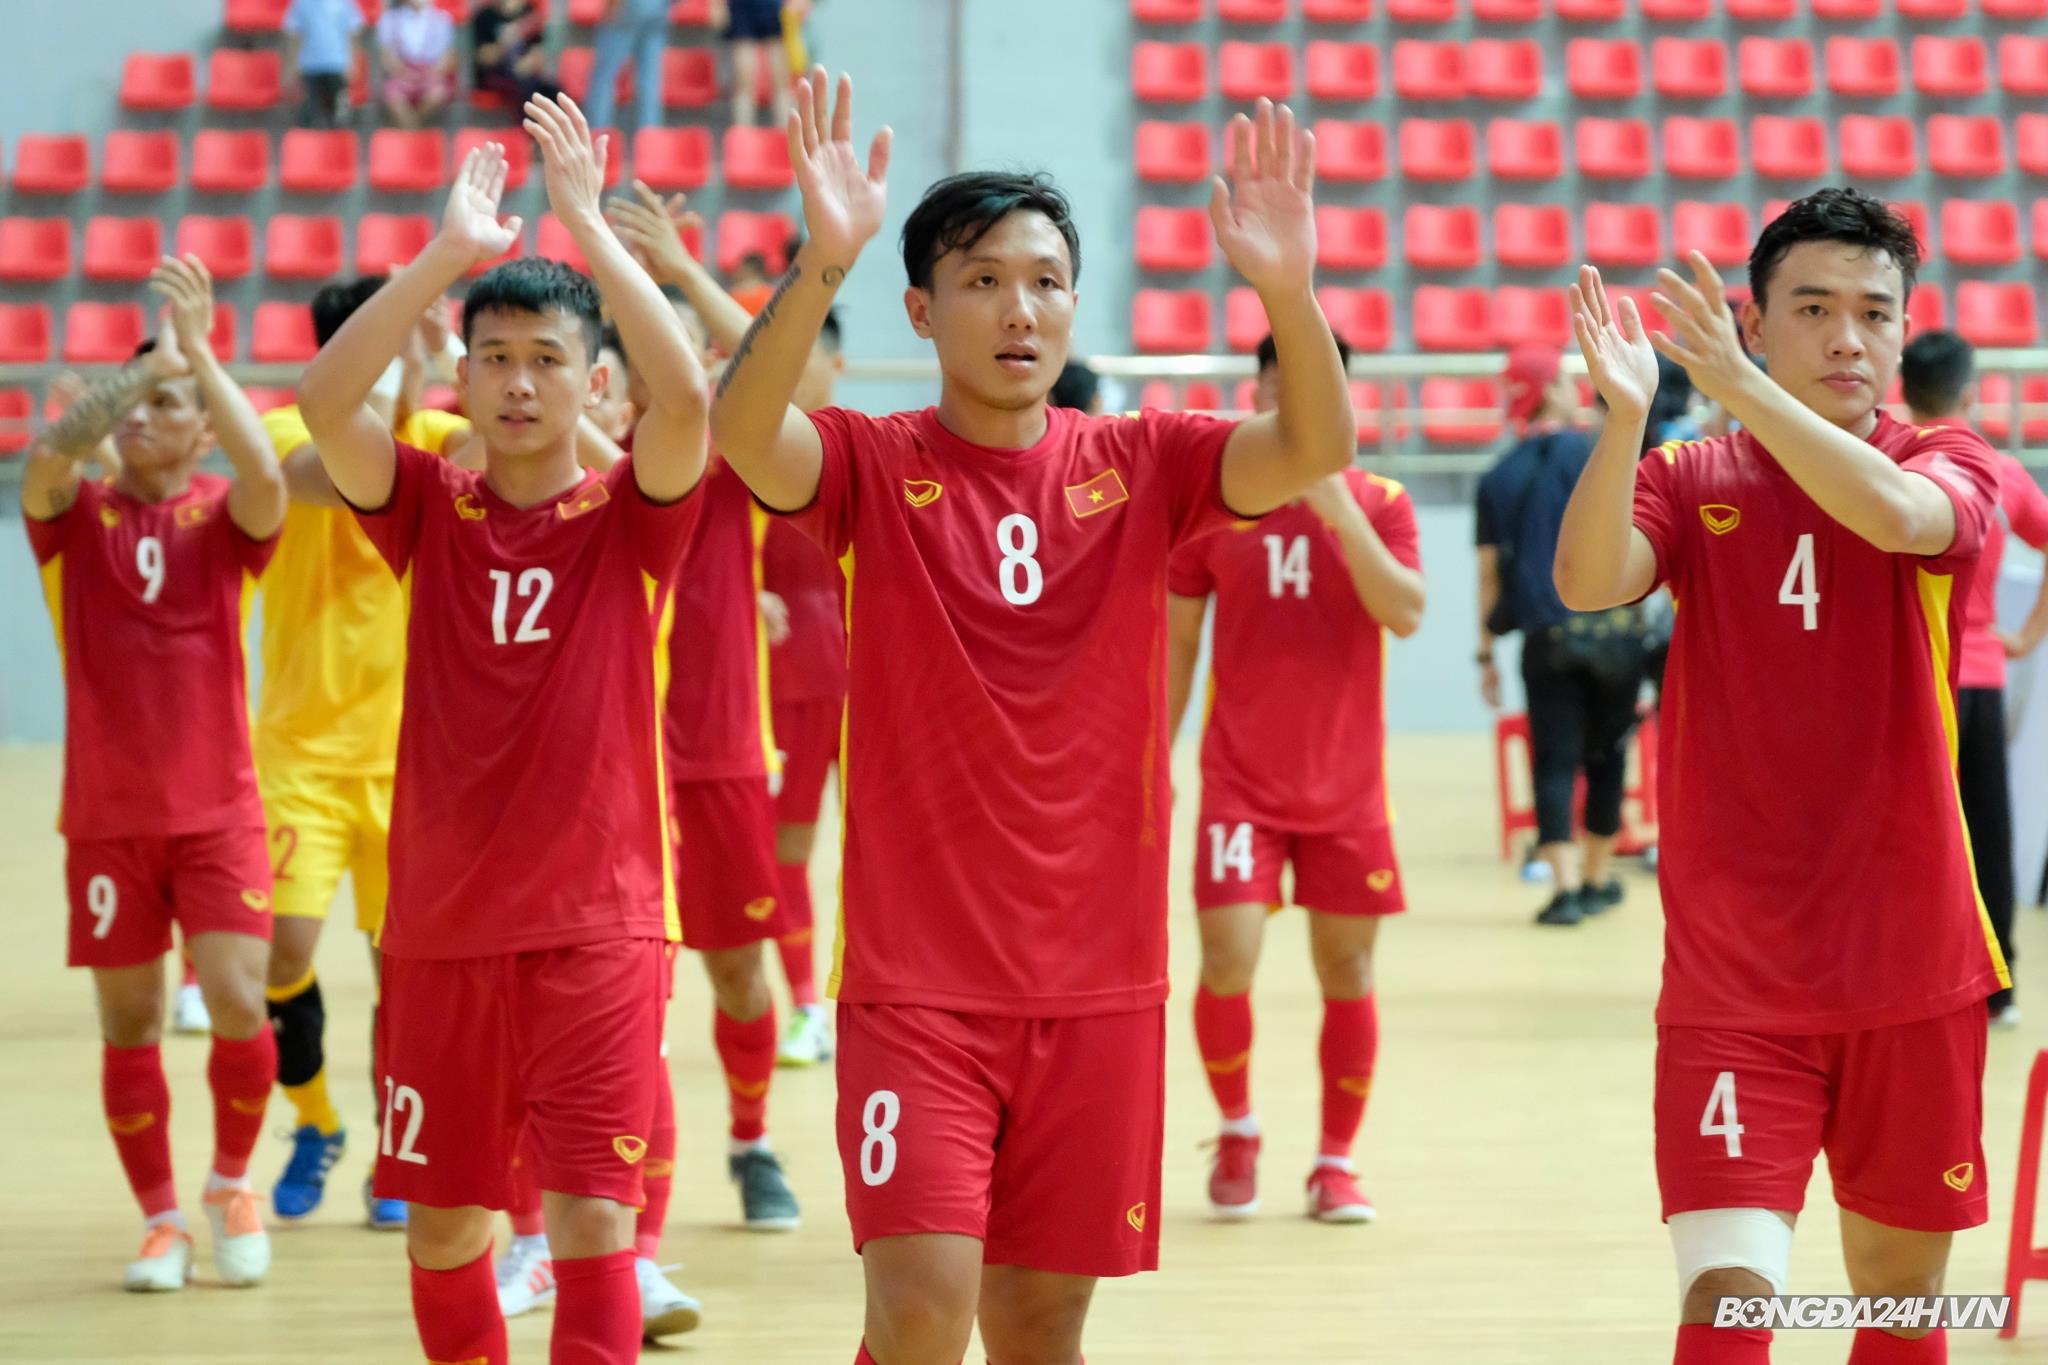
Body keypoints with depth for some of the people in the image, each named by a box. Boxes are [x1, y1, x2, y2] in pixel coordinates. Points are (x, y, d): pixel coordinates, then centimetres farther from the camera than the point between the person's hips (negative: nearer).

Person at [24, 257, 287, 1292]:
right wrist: (152, 360, -30)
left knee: (238, 1006, -10)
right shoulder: (76, 516, 0)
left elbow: (267, 478, -25)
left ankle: (232, 1181, 16)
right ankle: (160, 1219, 18)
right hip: (107, 816, 1)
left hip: (217, 810, -1)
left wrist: (198, 352, -28)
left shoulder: (222, 516, -2)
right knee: (128, 1022, 4)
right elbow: (46, 456, -22)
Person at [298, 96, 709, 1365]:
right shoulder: (430, 510, 4)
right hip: (443, 926, 3)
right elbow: (326, 403, -13)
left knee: (594, 1216, -9)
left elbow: (688, 396, -21)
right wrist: (450, 251, -18)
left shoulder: (630, 516, -2)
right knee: (443, 1221, 11)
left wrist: (590, 224, -20)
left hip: (598, 926, -3)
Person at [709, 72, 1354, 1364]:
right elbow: (741, 431, -24)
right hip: (918, 979, -2)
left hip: (1099, 980, 3)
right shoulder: (873, 464, -3)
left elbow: (1315, 452, -13)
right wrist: (821, 264, -41)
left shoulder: (1140, 463, 3)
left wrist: (1289, 289, -32)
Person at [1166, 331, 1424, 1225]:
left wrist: (1341, 514, -24)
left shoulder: (1379, 502, 0)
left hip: (1347, 787, 1)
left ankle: (1336, 1161, 19)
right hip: (1241, 781, -1)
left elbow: (1405, 615, -15)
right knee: (1227, 961, -12)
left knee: (1346, 971, 5)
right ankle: (1236, 1133, 13)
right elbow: (1175, 640, 7)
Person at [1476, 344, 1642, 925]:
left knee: (1554, 763, 2)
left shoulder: (1499, 478, 5)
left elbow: (1489, 573, 6)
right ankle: (1597, 879, 22)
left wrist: (1487, 653, 11)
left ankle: (1566, 887, -10)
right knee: (1606, 757, 13)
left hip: (1546, 638, 1)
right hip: (1614, 631, -1)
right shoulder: (1601, 456, -1)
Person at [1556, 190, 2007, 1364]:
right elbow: (1588, 582, -18)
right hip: (1730, 982, -1)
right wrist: (1626, 413, -33)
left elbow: (1897, 513, -24)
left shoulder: (1954, 467, 0)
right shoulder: (1689, 482, 3)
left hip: (1911, 967, 1)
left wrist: (1740, 387, -35)